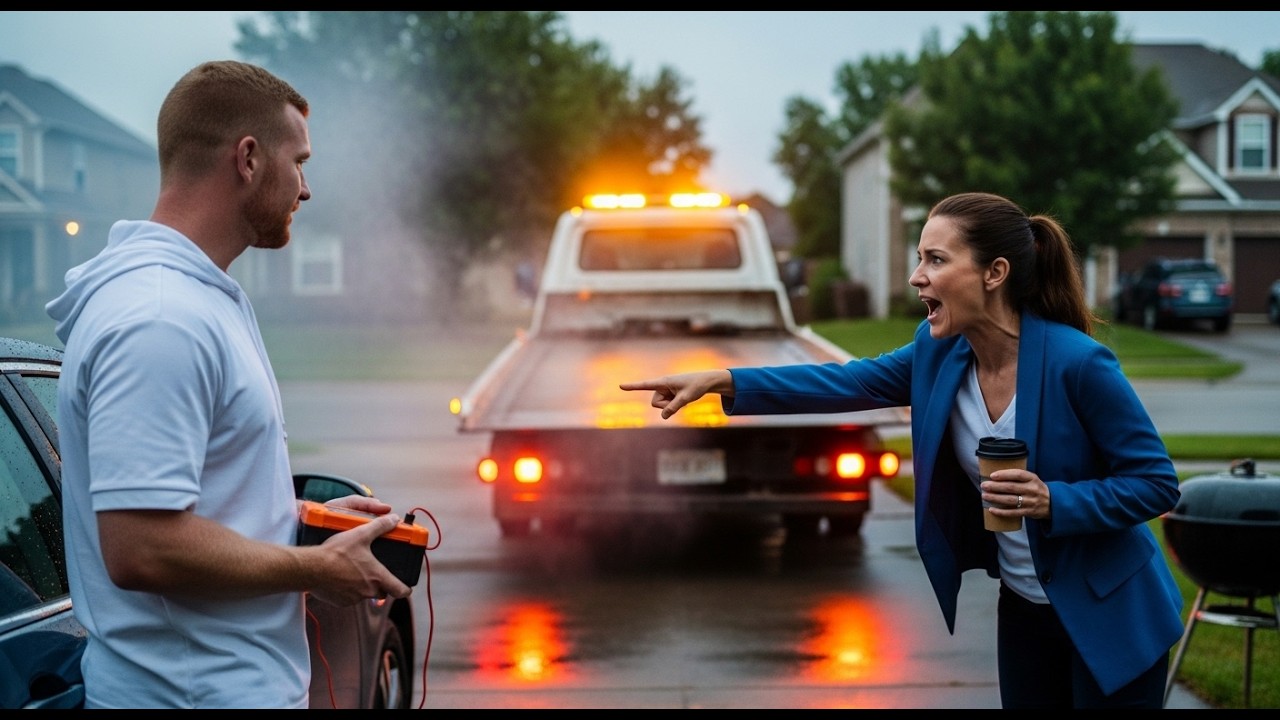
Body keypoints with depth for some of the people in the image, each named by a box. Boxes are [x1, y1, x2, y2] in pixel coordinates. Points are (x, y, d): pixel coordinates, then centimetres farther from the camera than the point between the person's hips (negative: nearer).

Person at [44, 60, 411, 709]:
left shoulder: (199, 294, 12)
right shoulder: (159, 320, -22)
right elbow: (141, 548, -28)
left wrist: (301, 516, 10)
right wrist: (317, 568, -17)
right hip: (196, 690, -10)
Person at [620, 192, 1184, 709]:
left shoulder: (1077, 362, -24)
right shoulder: (941, 352, -6)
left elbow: (1157, 482, -17)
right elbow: (856, 382, 5)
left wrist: (1053, 502, -32)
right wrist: (724, 382, -3)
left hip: (1108, 620, -6)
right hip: (1022, 611, 6)